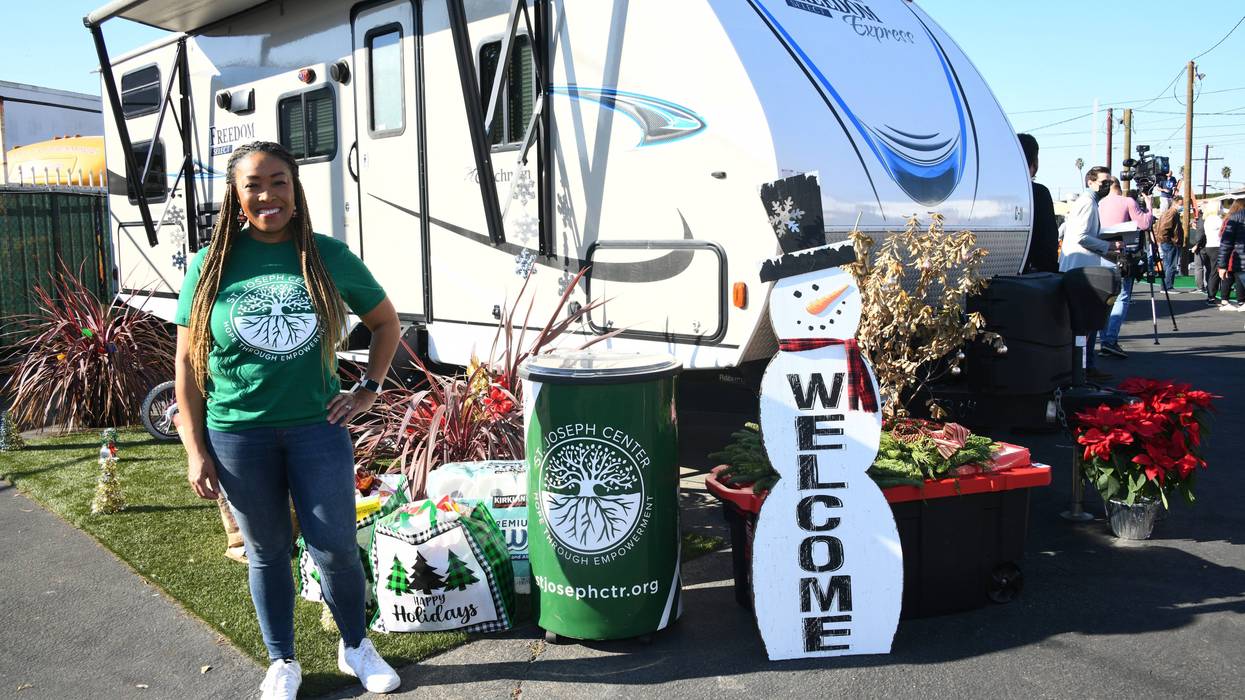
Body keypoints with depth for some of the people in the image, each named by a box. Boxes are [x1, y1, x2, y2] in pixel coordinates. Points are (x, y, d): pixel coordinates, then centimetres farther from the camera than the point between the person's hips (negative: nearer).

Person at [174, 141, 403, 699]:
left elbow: (385, 321, 13)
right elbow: (188, 363, 2)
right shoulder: (210, 265, -1)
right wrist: (195, 450, -1)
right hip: (238, 434, 0)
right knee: (266, 552, 12)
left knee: (335, 549, 4)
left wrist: (367, 390, 5)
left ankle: (355, 648, 29)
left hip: (317, 426, 0)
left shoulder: (329, 256, -1)